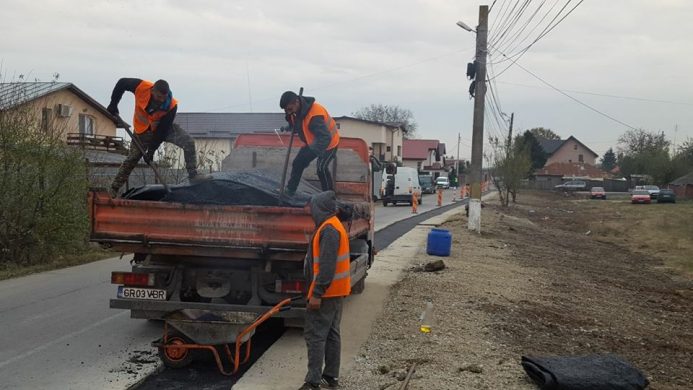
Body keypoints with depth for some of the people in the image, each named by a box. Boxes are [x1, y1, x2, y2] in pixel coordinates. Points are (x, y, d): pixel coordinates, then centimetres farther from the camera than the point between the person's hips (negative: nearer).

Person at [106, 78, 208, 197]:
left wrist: (151, 150, -23)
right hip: (142, 130, 0)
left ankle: (193, 175, -13)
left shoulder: (171, 106, -31)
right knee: (131, 159, 3)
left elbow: (163, 129, -26)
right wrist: (113, 104, -9)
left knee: (188, 142, -20)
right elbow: (122, 83, -11)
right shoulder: (141, 87, -31)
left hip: (163, 128, 0)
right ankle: (114, 188, 18)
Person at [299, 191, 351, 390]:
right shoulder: (334, 226, 14)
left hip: (325, 292, -10)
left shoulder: (328, 230, -19)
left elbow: (327, 265, -25)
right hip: (335, 291, 10)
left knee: (315, 335, -7)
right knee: (331, 334, 13)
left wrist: (317, 293, -24)